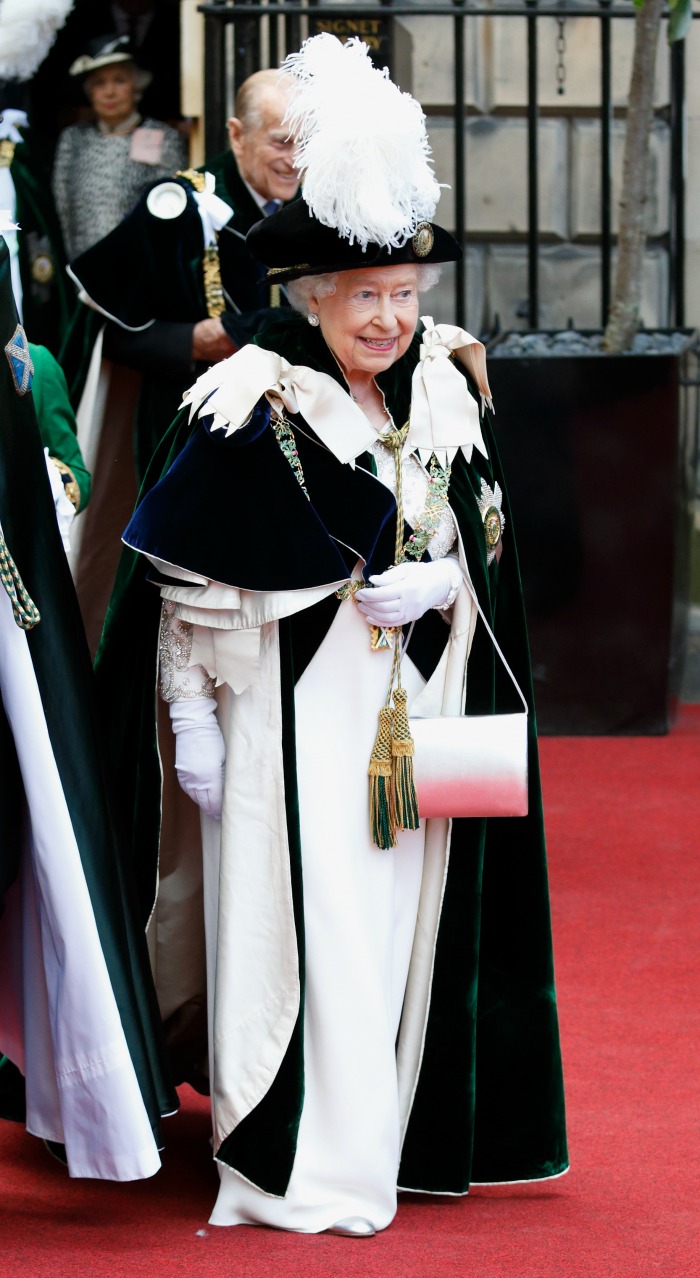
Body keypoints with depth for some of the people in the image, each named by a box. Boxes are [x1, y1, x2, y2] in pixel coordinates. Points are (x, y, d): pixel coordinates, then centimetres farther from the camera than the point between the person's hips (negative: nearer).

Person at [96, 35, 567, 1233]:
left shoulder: (446, 393, 6)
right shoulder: (254, 408, -10)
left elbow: (487, 538, 15)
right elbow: (184, 581, -7)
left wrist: (436, 583, -6)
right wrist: (195, 720, -8)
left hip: (417, 709, 5)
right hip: (296, 713, -5)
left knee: (398, 926, 8)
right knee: (311, 927, -9)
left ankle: (385, 1142, 20)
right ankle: (310, 1169, -3)